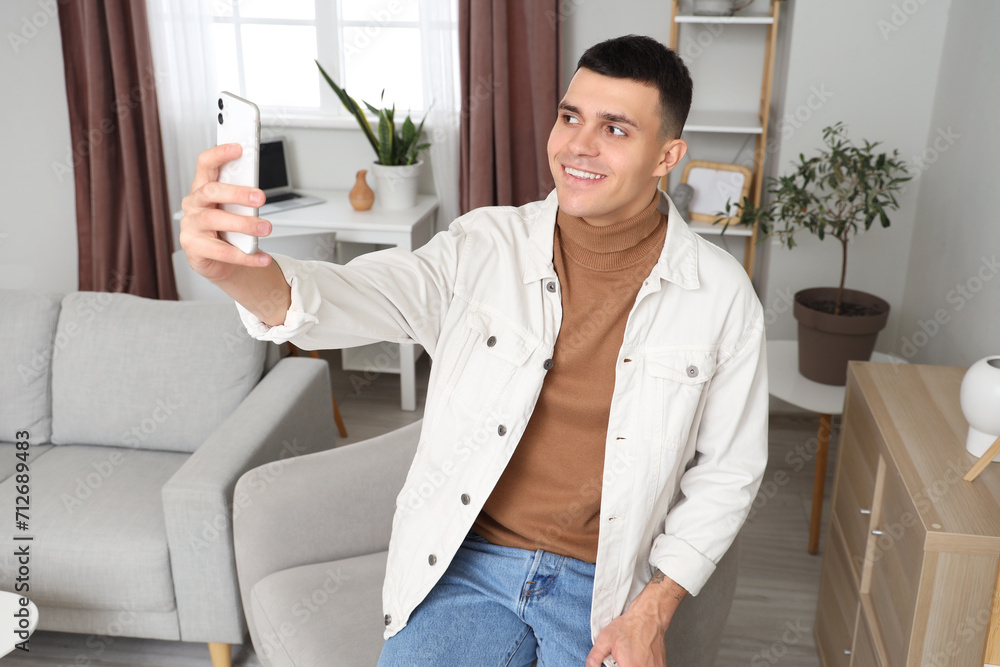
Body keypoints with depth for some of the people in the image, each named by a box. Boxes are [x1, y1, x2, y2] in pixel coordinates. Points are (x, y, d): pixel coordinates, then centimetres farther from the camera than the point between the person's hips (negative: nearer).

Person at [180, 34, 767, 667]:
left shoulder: (721, 295, -7)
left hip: (603, 584, 0)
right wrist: (240, 270, -42)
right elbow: (358, 297, -20)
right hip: (466, 563, 0)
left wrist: (654, 611, -7)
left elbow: (727, 470, 0)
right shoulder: (483, 247, -7)